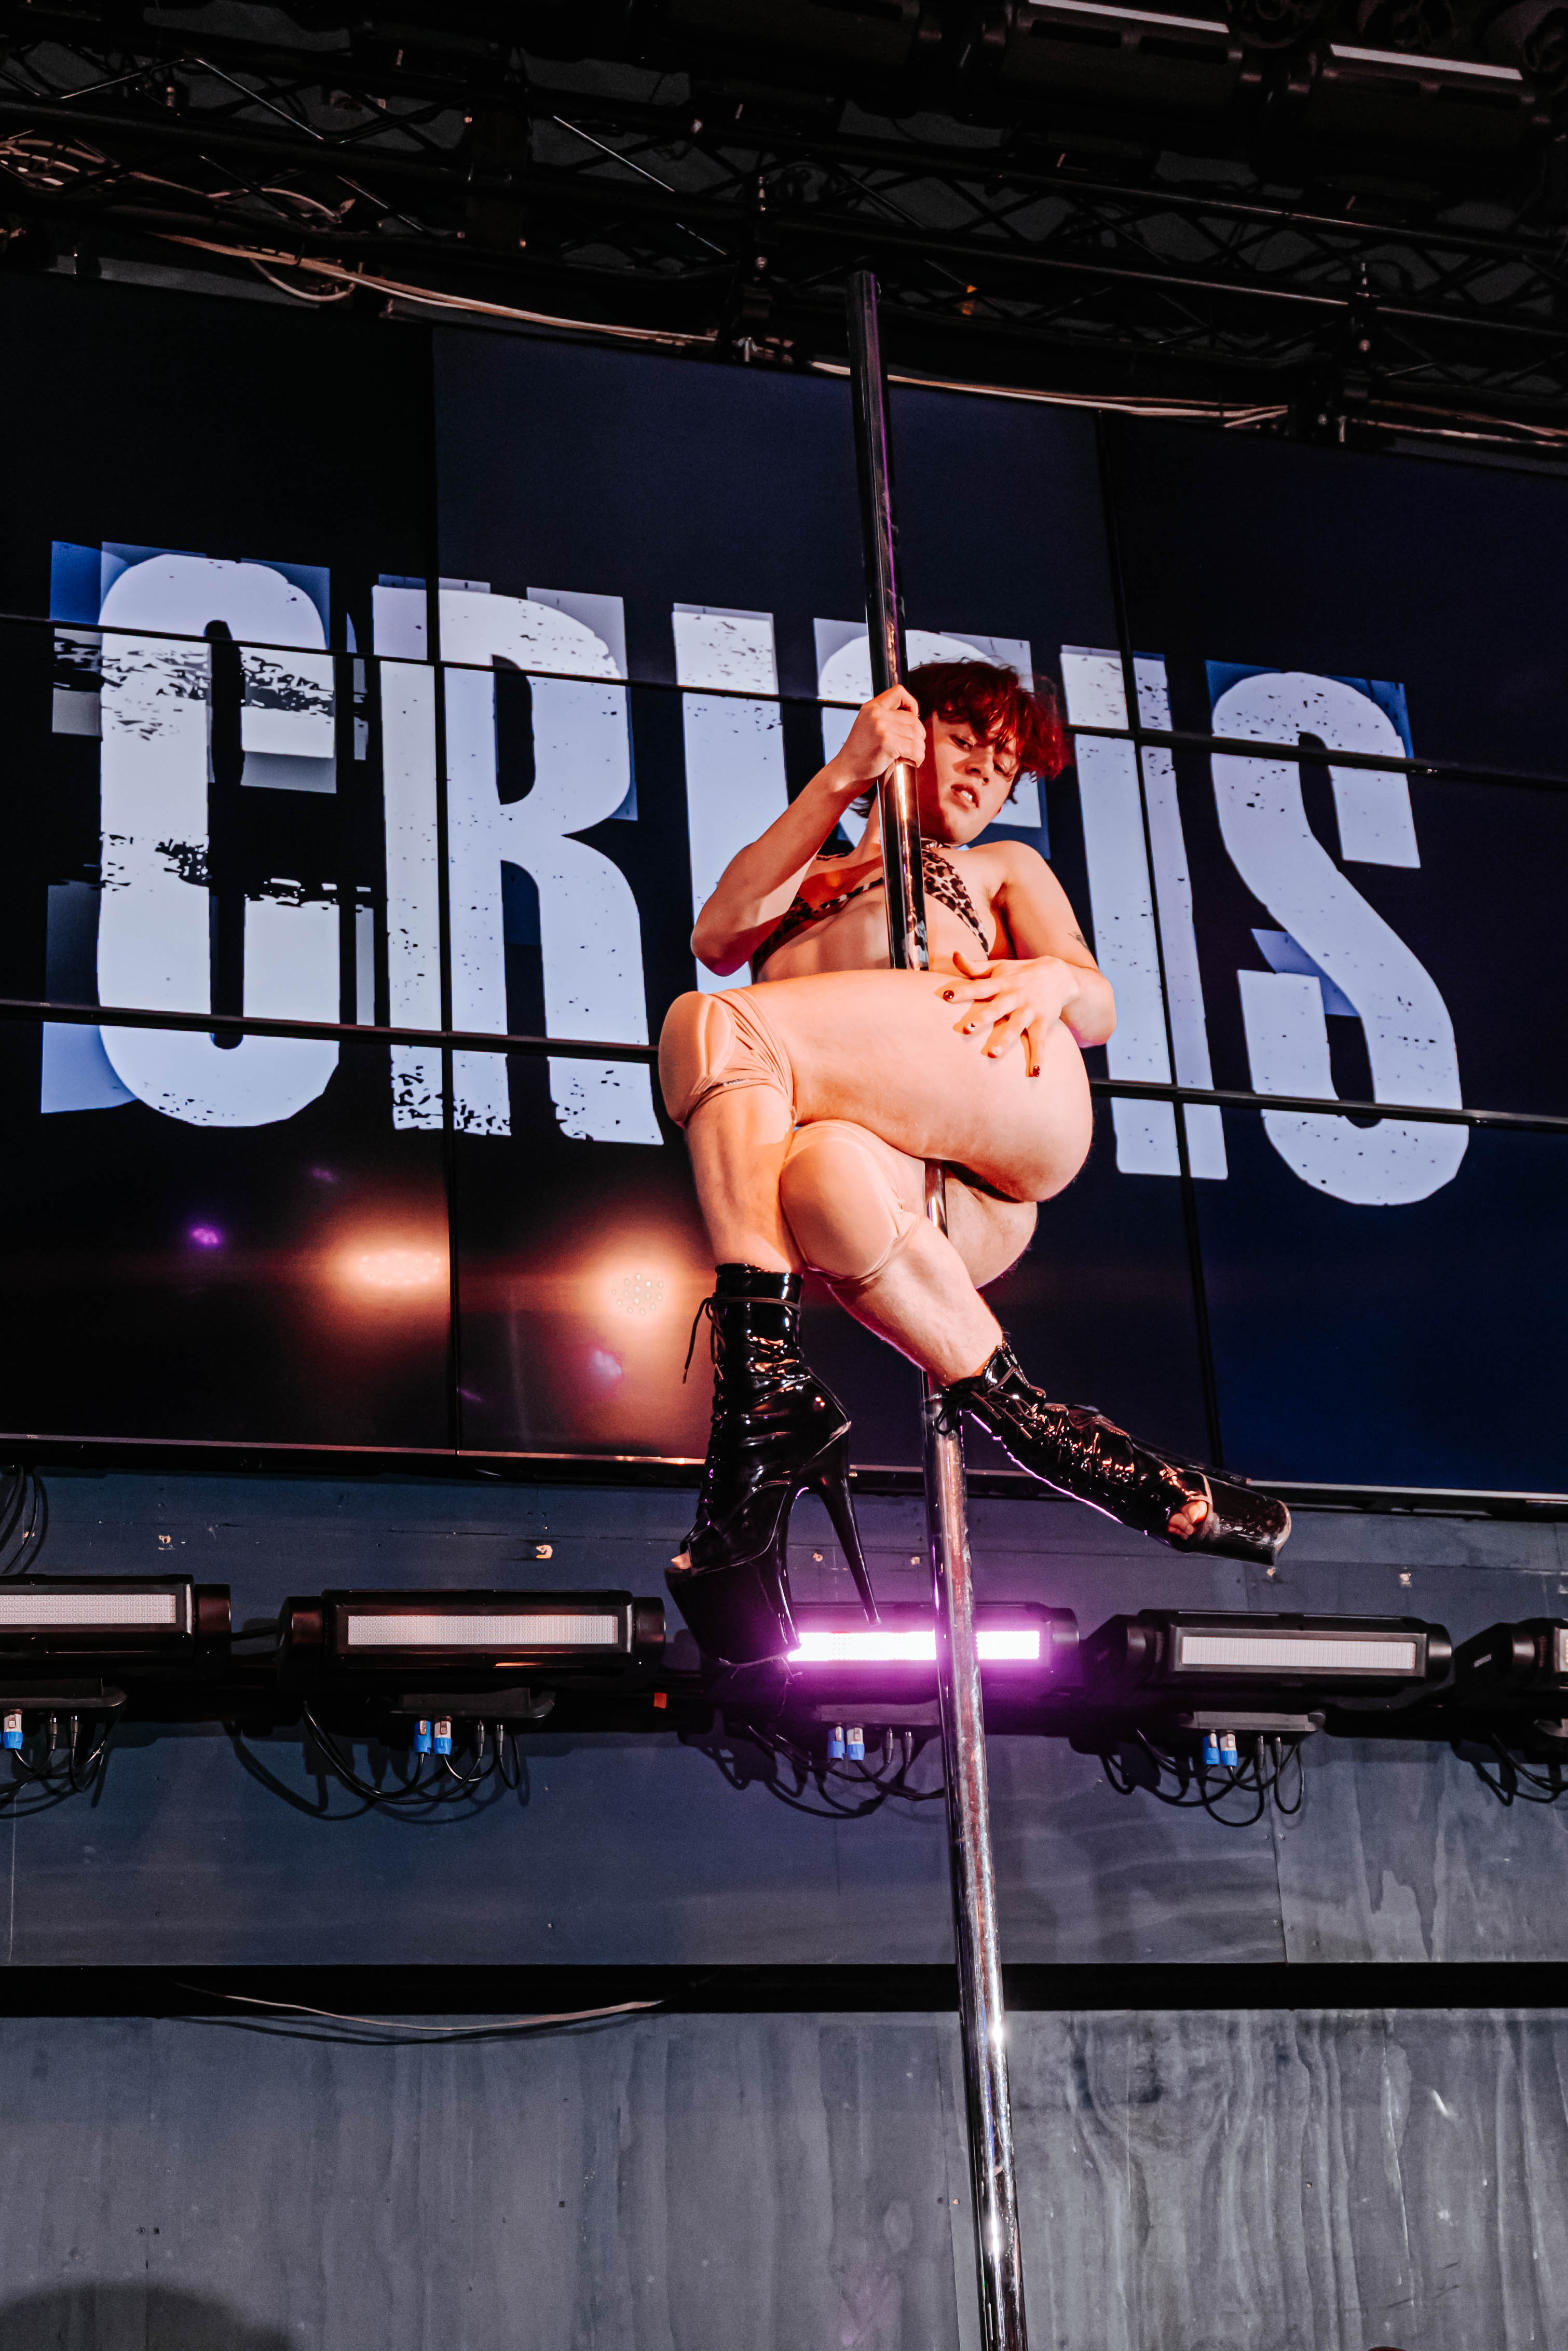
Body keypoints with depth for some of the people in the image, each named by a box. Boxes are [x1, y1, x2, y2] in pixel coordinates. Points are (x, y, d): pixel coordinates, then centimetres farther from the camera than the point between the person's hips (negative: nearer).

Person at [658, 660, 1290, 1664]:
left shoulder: (1003, 866, 37)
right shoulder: (805, 879, 41)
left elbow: (1098, 1011, 18)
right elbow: (719, 937, 15)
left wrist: (1051, 980, -7)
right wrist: (843, 777, 11)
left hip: (1016, 1094, -2)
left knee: (711, 1026, -27)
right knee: (818, 1177, -39)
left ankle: (770, 1398, -34)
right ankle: (1036, 1427, -35)